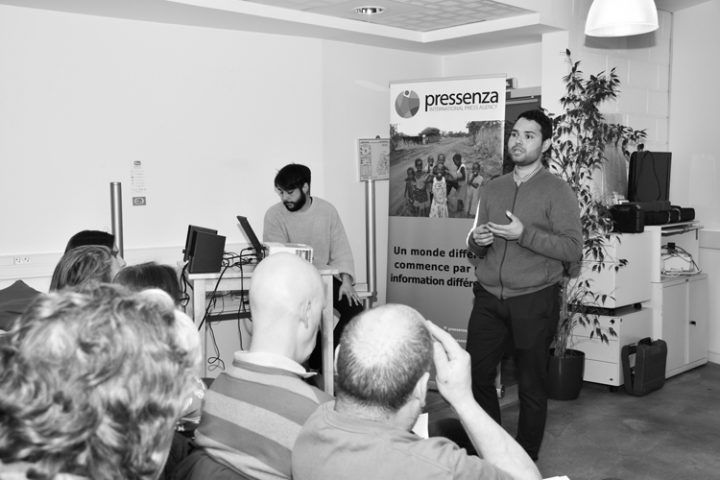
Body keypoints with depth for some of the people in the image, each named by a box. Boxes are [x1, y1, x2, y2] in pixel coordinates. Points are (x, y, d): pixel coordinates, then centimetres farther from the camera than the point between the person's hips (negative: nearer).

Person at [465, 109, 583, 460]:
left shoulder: (557, 191, -3)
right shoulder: (491, 189, 12)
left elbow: (573, 249, -11)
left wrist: (524, 233, -20)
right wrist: (476, 239, -6)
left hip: (534, 302, -4)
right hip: (489, 299, 4)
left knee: (531, 386, 6)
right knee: (476, 374, 5)